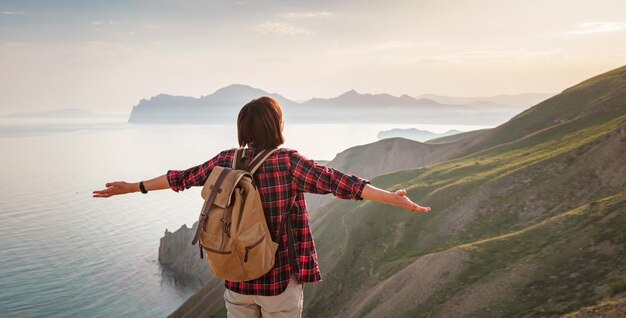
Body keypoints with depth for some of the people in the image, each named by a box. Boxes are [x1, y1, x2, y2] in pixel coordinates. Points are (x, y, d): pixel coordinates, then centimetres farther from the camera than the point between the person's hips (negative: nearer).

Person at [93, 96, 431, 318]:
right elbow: (338, 182, -23)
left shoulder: (225, 161, -2)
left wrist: (132, 187, 24)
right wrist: (392, 198, -24)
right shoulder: (288, 162, -16)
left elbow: (183, 177, 9)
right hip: (279, 281, -4)